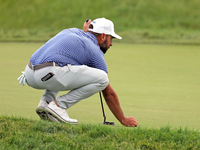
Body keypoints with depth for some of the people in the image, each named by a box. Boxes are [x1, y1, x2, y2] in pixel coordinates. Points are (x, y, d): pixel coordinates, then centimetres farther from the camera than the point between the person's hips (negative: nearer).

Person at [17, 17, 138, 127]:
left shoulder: (71, 31, 28)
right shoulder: (96, 53, 11)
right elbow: (109, 94, 14)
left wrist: (85, 32, 38)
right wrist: (123, 120, 23)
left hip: (29, 74, 8)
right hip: (48, 74, -8)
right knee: (102, 79, -4)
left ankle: (46, 101, 13)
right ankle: (59, 106, -6)